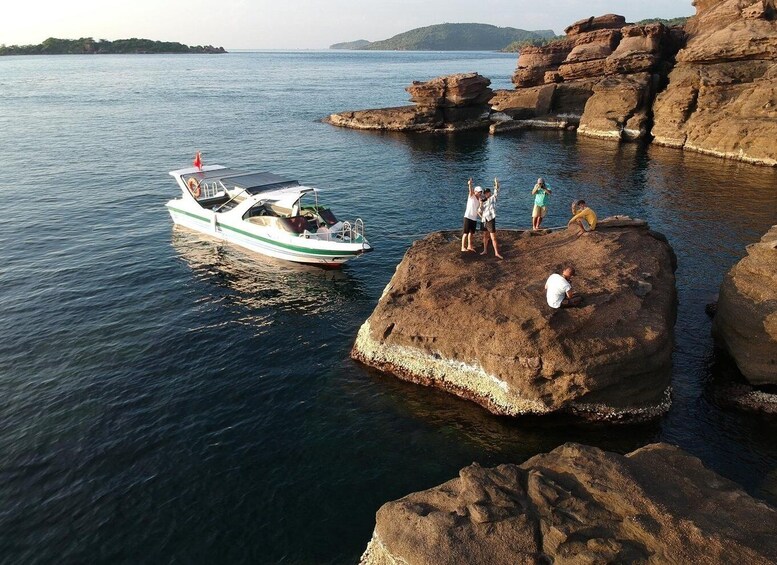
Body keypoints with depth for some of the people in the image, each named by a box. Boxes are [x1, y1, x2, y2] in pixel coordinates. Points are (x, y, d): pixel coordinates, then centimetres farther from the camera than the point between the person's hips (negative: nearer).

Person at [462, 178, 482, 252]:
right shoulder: (471, 196, -5)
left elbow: (479, 210, 13)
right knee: (466, 232, -5)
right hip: (468, 217, -7)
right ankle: (463, 247, -2)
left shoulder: (479, 200, 12)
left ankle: (469, 246, 26)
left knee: (471, 232, 15)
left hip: (474, 218, 7)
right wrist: (470, 184, -46)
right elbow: (470, 191, -28)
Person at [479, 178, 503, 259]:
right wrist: (480, 205, -11)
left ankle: (496, 253, -7)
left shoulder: (492, 198, -1)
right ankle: (485, 251, 27)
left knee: (493, 238, -7)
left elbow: (496, 192, -17)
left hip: (490, 220, -6)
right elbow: (480, 211, 8)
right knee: (485, 236, 16)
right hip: (484, 220, 6)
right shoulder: (483, 201, 10)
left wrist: (496, 184, -30)